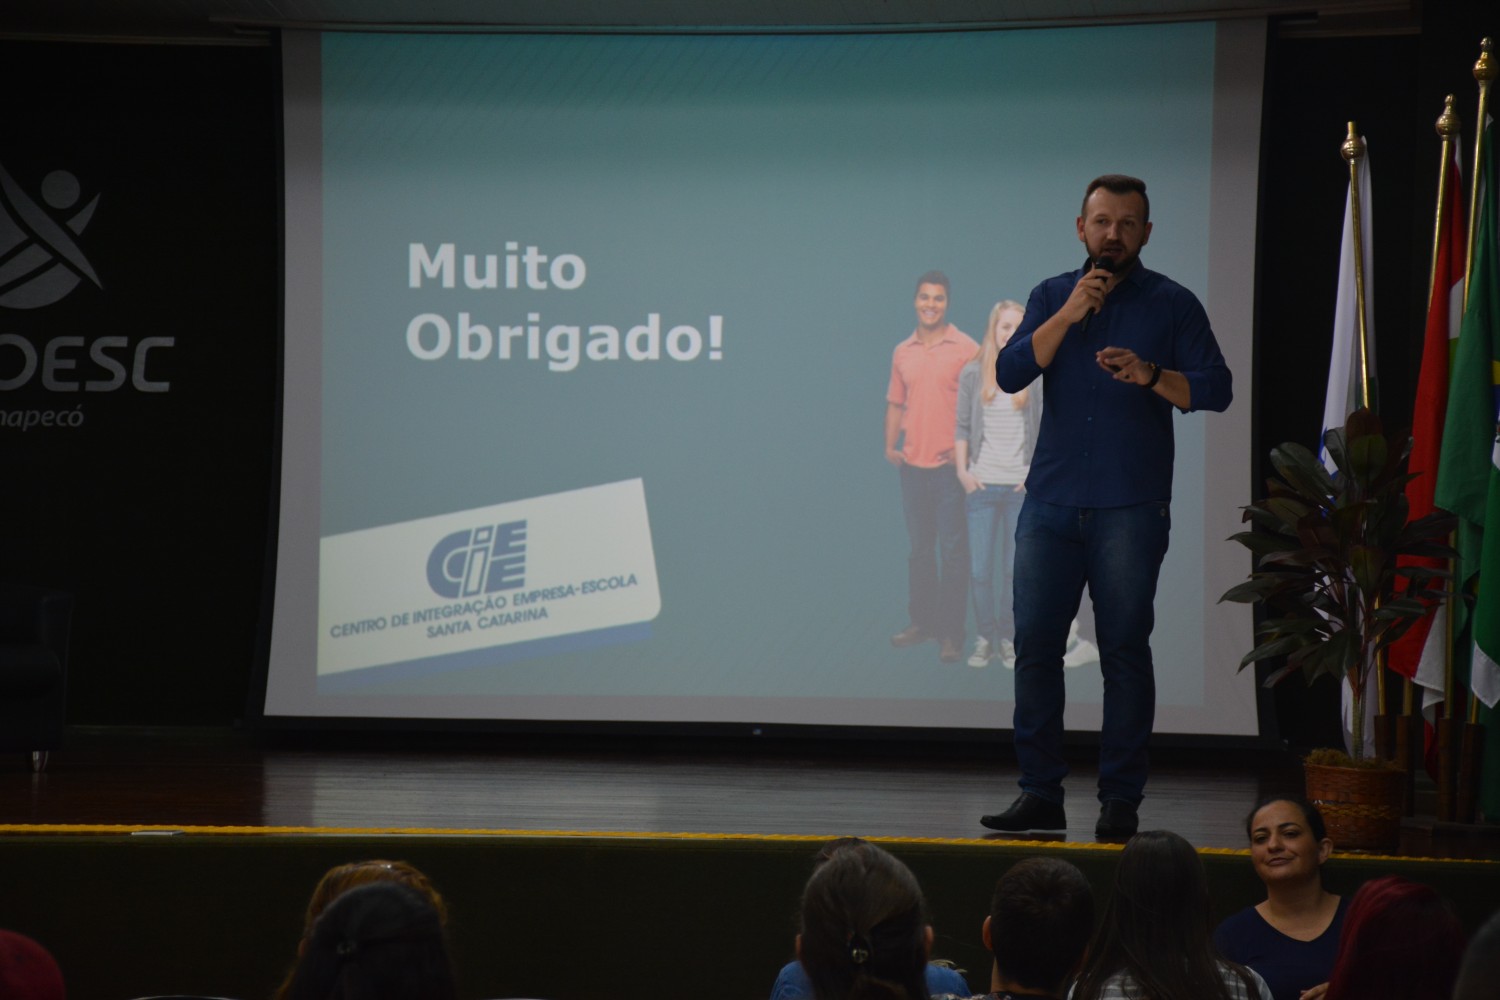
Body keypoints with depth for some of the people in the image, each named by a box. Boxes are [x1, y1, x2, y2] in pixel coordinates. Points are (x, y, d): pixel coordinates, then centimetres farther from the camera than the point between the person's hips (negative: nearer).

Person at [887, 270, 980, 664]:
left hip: (949, 465, -5)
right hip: (912, 464, 5)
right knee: (919, 546, 11)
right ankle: (921, 620, 20)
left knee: (952, 549, -4)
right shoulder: (902, 352, 11)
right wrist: (890, 446, 4)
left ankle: (952, 631, -1)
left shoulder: (965, 349, -4)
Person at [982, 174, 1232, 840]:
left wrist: (1150, 375, -18)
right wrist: (1068, 316, -11)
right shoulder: (1050, 297, 13)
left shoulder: (1171, 305, 6)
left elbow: (1215, 388, -2)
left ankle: (1120, 800, 3)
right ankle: (1040, 795, 5)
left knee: (1125, 649, -3)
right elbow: (1010, 373, -1)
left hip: (1131, 510, -3)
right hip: (1051, 504, 3)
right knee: (1035, 643, -1)